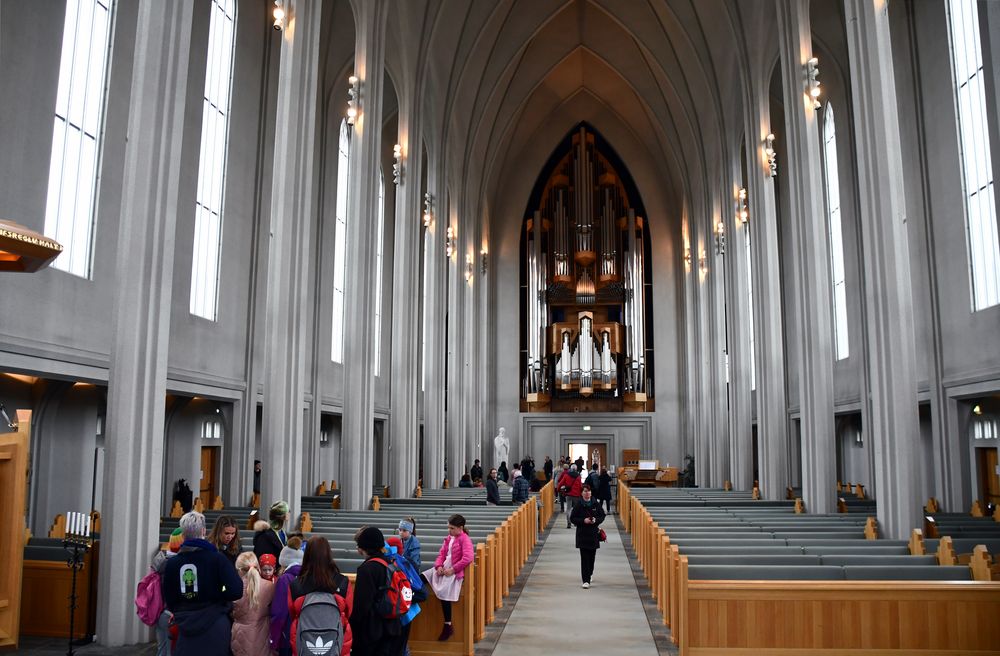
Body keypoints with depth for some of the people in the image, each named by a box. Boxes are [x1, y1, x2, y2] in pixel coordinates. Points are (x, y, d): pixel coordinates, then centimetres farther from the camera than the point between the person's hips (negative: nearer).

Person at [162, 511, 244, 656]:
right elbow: (236, 591, -16)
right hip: (214, 626, -2)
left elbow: (169, 601, 8)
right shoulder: (216, 558, -10)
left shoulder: (171, 563, -1)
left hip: (186, 627, 2)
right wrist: (216, 597, 3)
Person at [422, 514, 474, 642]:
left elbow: (468, 558, -20)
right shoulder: (448, 538, 15)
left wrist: (453, 569, -20)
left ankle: (448, 626, -14)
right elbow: (441, 554, 14)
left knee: (443, 592, -24)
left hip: (455, 572, -8)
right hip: (443, 569, 8)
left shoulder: (465, 539, -8)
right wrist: (439, 566, -6)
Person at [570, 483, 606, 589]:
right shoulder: (578, 505, -5)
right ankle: (586, 581, -8)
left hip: (594, 533, 2)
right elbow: (572, 518, -3)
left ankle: (589, 573, 39)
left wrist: (596, 520, -12)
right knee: (584, 557, -7)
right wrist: (583, 521, -17)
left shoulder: (596, 504, 1)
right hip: (582, 534, -2)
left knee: (592, 555, 11)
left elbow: (602, 516, 8)